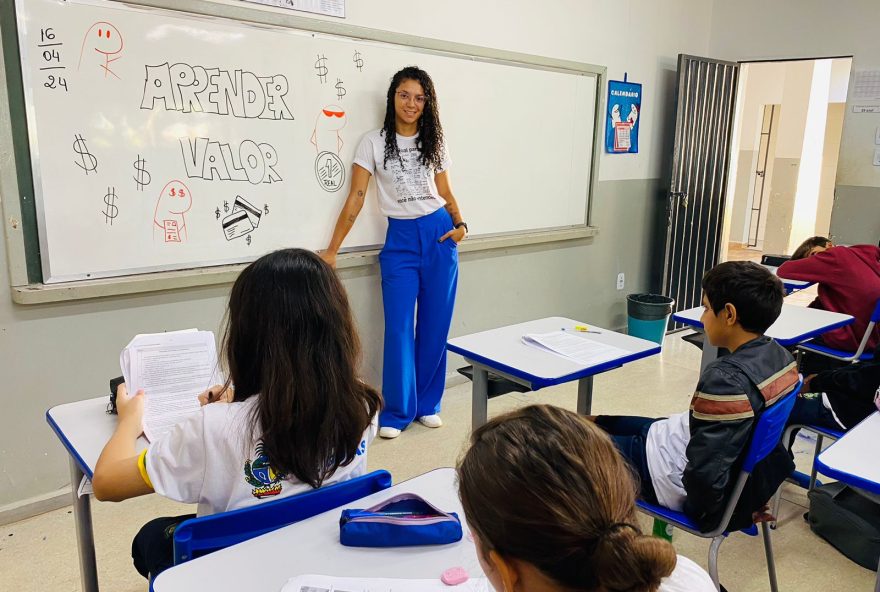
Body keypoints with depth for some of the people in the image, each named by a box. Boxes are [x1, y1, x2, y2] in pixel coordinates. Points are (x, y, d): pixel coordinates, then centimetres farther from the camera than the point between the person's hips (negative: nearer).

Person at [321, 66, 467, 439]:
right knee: (399, 327, -3)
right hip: (401, 239, -2)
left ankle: (427, 404, 22)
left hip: (439, 235, 3)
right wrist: (332, 250, -10)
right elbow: (355, 198, -6)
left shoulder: (434, 143, 7)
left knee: (435, 325, 7)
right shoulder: (374, 143, -2)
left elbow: (446, 193, 14)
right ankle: (397, 412, 11)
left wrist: (460, 225, -5)